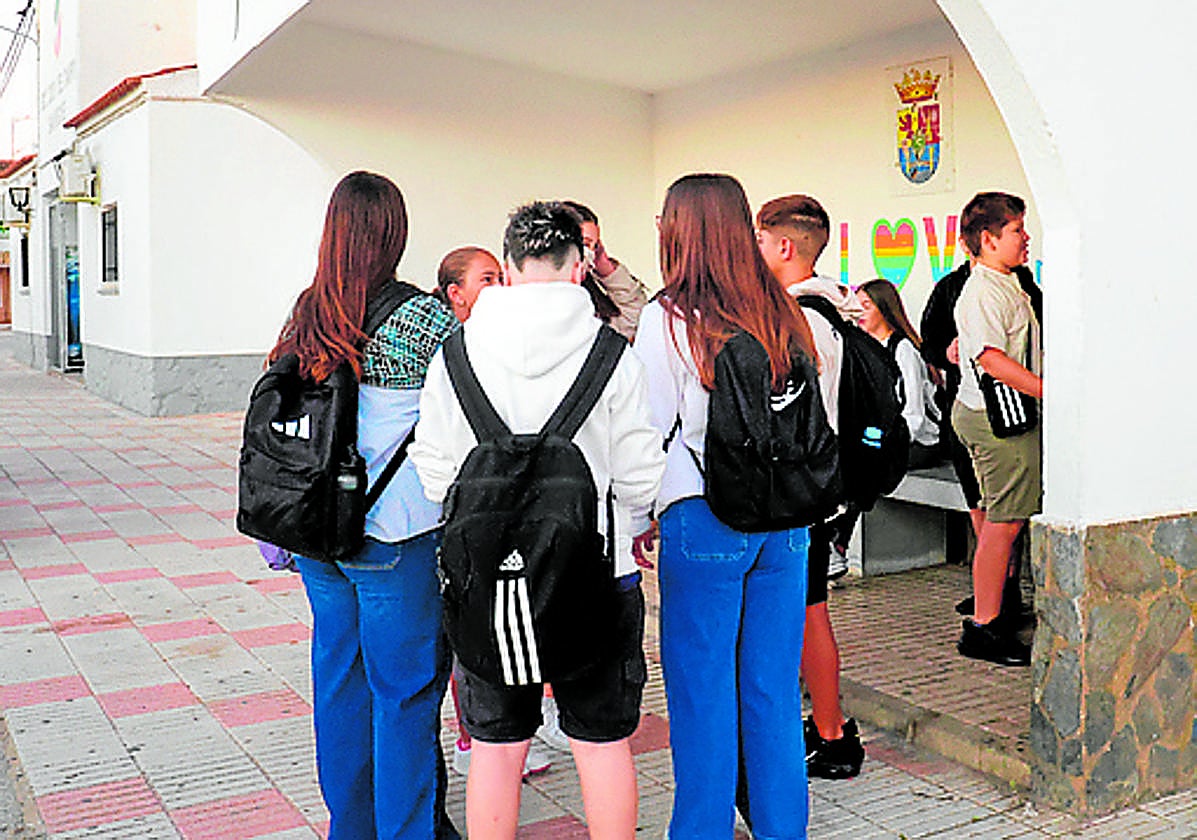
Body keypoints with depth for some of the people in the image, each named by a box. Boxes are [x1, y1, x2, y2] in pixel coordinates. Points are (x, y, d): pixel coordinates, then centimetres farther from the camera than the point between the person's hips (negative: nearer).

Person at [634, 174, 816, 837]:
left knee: (703, 690, 6)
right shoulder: (783, 313, 6)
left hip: (704, 519, -5)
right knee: (773, 688, 13)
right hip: (785, 519, 5)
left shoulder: (668, 317, -8)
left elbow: (652, 431, -7)